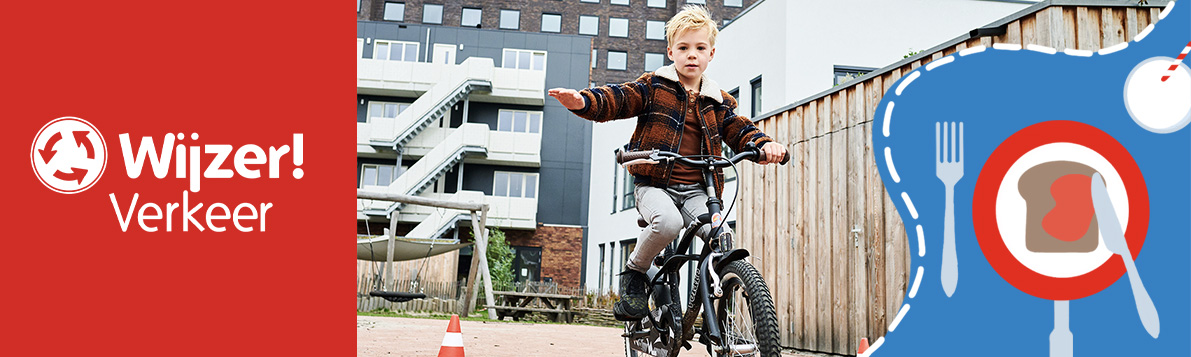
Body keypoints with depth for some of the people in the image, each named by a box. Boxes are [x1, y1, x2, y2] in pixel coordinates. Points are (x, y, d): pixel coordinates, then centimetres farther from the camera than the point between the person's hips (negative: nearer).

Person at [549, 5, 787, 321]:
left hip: (696, 189, 3)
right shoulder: (654, 86, 6)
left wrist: (764, 145, -12)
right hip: (654, 184, -3)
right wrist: (583, 101, -26)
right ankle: (634, 273, -6)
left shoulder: (719, 102, 17)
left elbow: (739, 131, 11)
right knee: (668, 222, -34)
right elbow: (618, 98, -6)